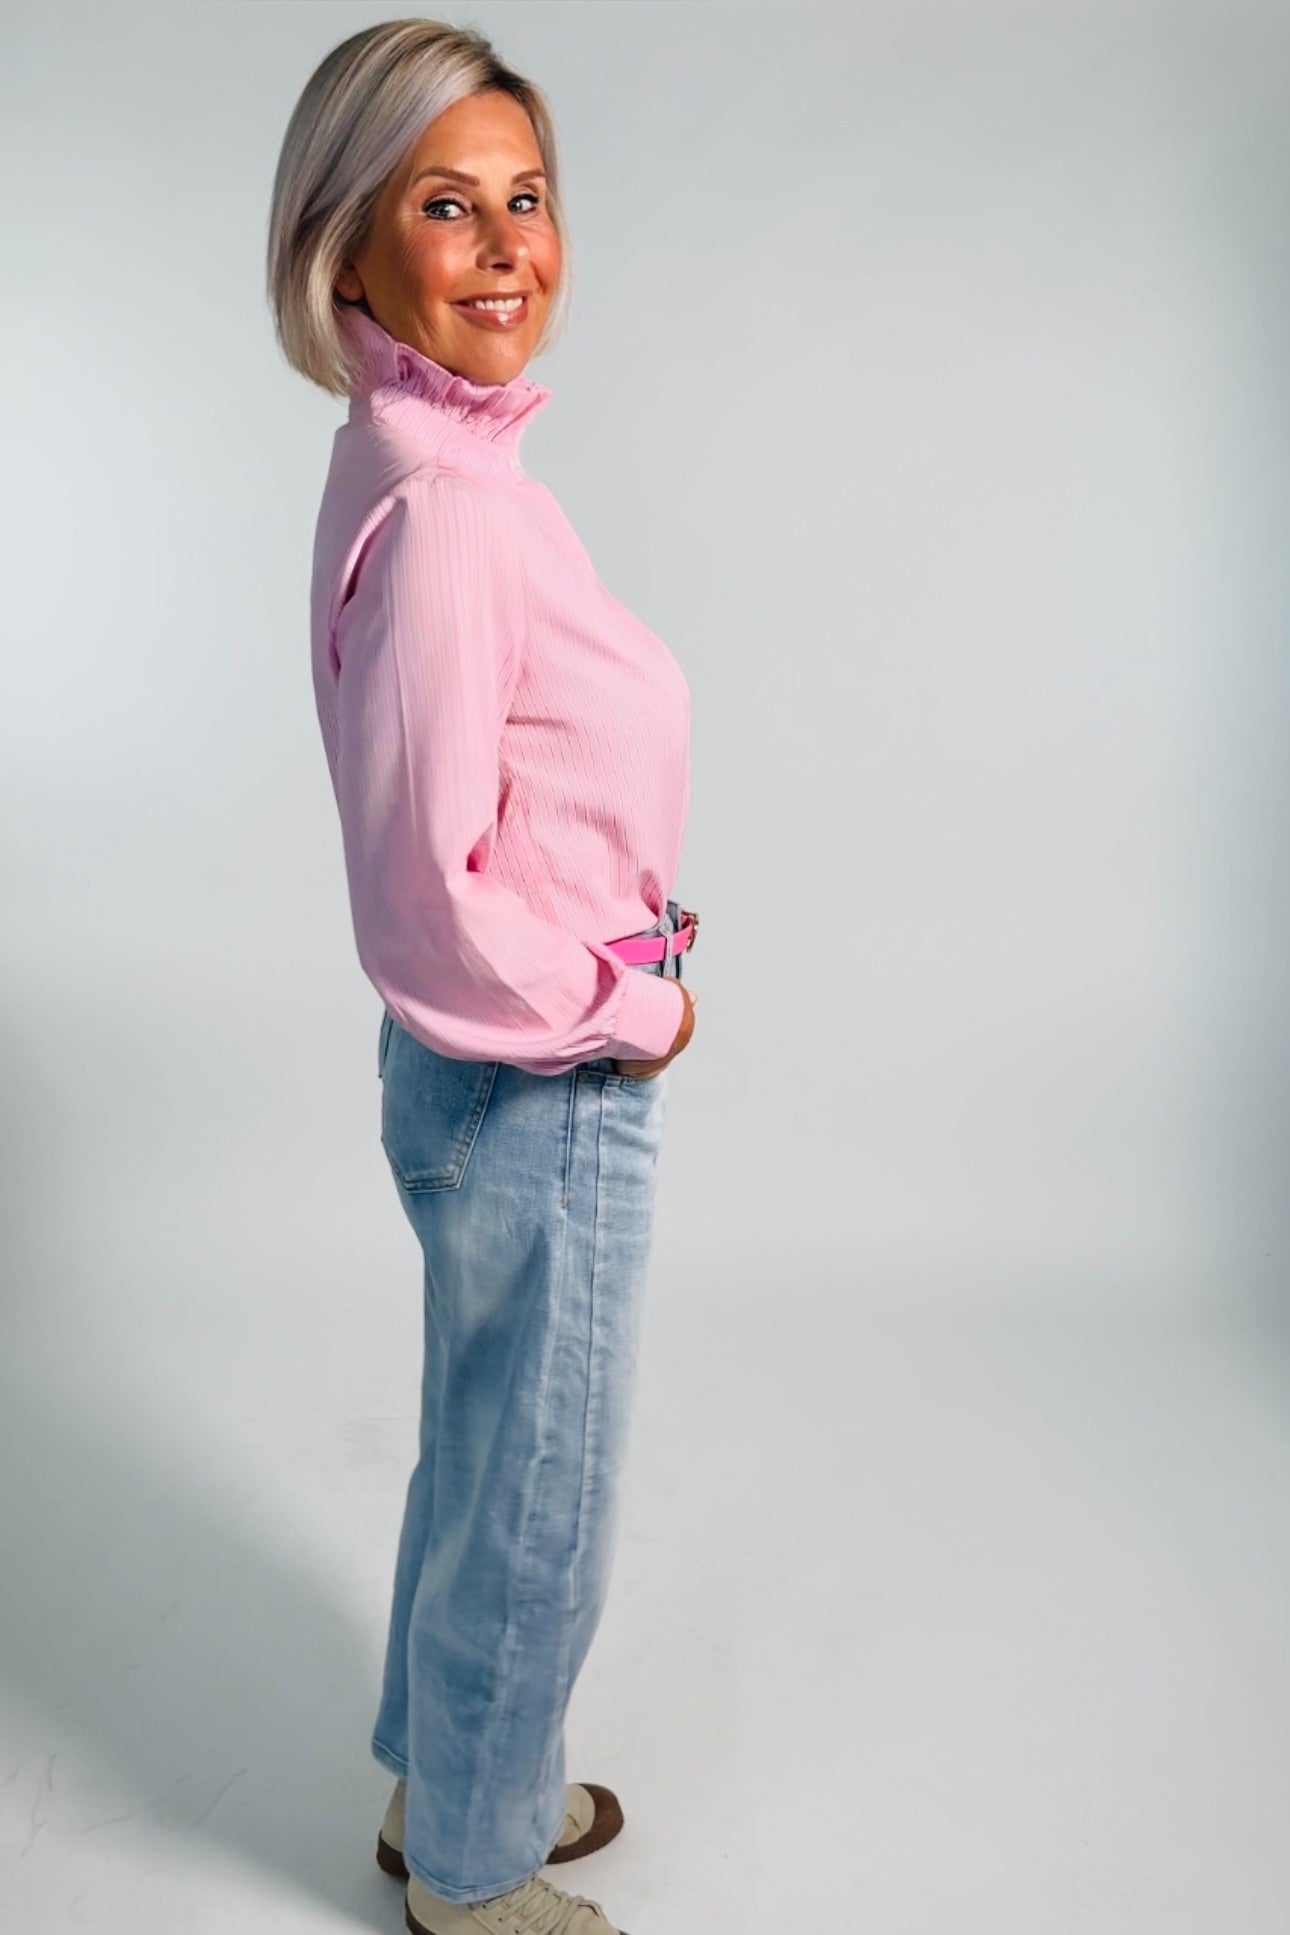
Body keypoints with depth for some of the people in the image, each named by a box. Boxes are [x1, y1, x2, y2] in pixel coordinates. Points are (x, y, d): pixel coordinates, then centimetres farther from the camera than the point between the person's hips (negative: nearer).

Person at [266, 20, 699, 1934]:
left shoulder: (452, 469, 5)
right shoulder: (438, 507, -25)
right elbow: (428, 915, -27)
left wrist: (623, 957, 7)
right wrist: (633, 1007, -13)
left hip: (529, 1074, 9)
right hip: (542, 1093, -9)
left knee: (480, 1462, 26)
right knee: (535, 1513, 13)